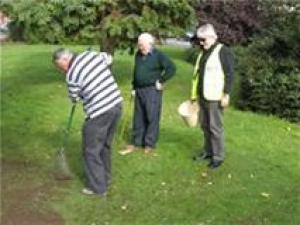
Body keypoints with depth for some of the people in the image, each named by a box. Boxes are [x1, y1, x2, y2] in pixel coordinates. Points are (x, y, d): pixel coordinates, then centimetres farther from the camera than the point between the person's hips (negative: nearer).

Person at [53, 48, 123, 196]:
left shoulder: (72, 75, -13)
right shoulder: (91, 54, 4)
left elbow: (75, 98, 3)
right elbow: (108, 58, 24)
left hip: (99, 113, -8)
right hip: (116, 105, 8)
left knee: (91, 151, 7)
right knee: (105, 145, 24)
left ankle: (98, 187, 14)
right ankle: (105, 177, 38)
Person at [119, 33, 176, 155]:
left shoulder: (158, 55, -8)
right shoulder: (138, 55, 11)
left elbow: (171, 68, -13)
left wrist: (161, 81, -12)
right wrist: (134, 88, 15)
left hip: (152, 90, -6)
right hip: (139, 90, 6)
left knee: (152, 118, -2)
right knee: (138, 118, 12)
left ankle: (149, 144, 8)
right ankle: (136, 143, 21)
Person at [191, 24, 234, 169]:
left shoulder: (223, 51, -10)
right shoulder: (204, 52, 14)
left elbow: (229, 74, -14)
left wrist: (226, 94, -18)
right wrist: (195, 94, 19)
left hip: (215, 97, -8)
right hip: (203, 96, 8)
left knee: (215, 127, -3)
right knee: (205, 126, 14)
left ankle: (218, 156, 6)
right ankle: (208, 151, 27)